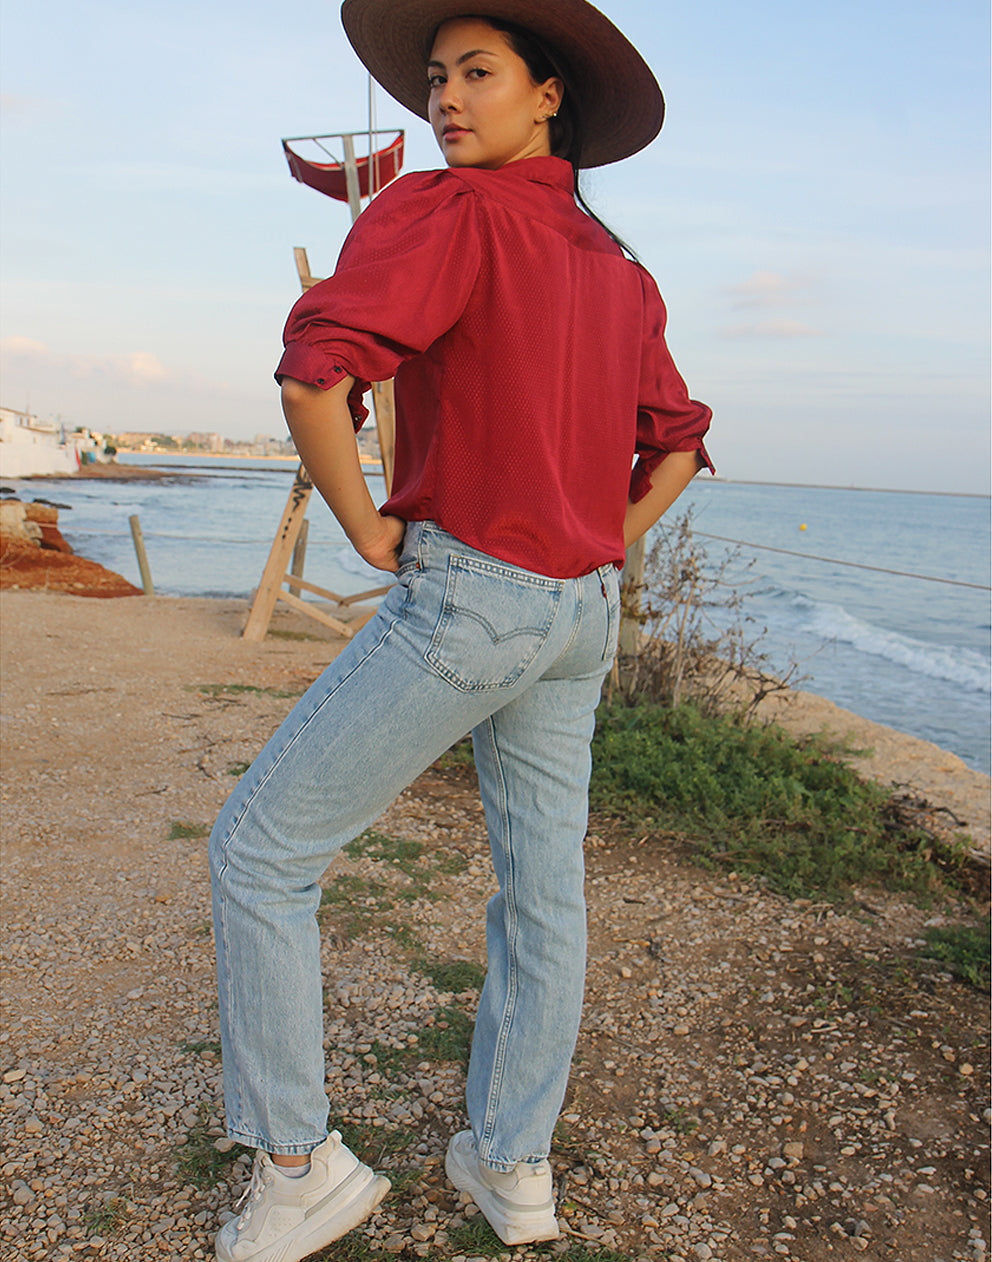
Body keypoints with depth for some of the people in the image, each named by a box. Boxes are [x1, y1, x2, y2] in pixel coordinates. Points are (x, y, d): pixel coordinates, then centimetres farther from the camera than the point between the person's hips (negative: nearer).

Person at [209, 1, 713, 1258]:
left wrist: (368, 530, -11)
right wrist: (600, 553, 16)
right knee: (542, 886, 13)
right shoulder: (621, 270, 15)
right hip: (580, 615, 8)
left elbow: (313, 372, -24)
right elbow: (677, 445, 22)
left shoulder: (444, 211, -9)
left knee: (260, 850, 4)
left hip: (460, 595, -8)